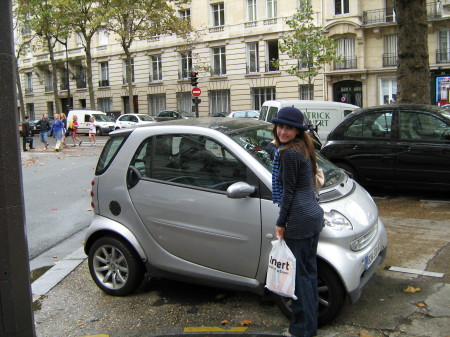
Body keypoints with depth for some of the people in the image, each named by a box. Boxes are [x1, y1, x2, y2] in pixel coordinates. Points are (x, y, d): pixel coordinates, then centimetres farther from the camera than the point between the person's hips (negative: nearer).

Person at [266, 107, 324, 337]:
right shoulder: (302, 148, 11)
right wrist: (273, 145, 49)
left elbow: (289, 192, -15)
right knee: (309, 271, 16)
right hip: (314, 214, 10)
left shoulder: (289, 153, -16)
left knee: (299, 274, 0)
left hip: (299, 219, -10)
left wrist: (281, 223, -8)